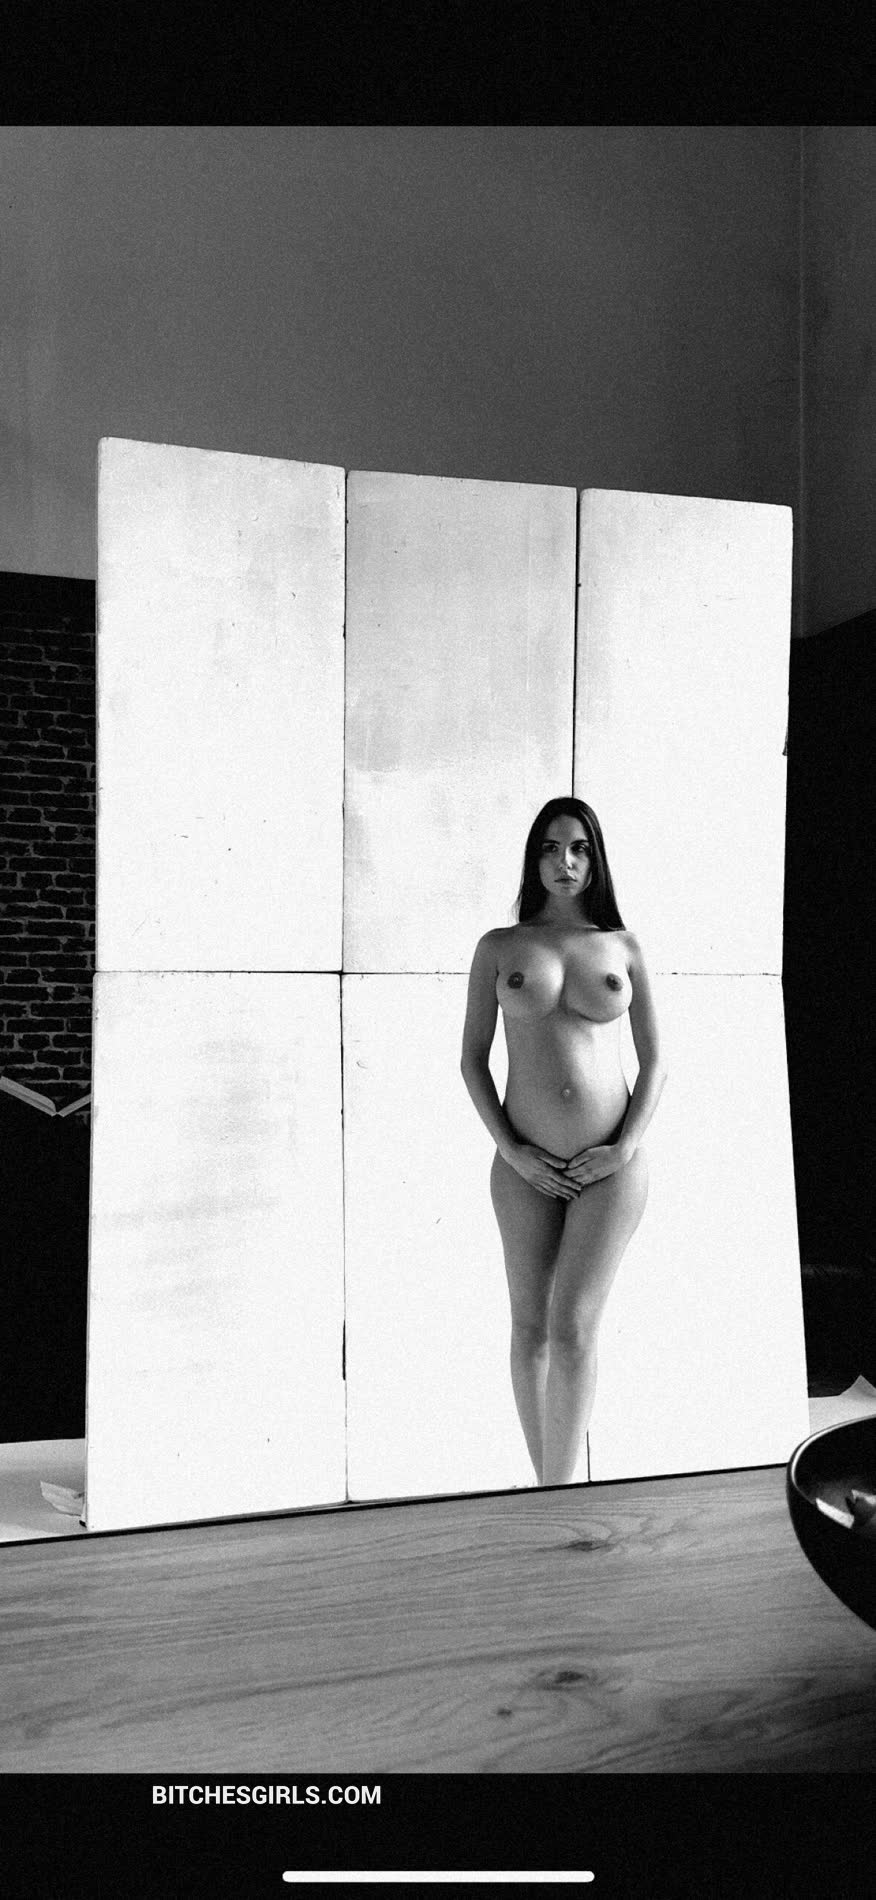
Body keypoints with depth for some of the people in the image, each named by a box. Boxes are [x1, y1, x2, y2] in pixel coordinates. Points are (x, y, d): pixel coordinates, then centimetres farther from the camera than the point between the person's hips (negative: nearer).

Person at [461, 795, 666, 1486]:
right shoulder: (499, 947, 4)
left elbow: (654, 1060, 6)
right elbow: (473, 1058, 4)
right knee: (529, 1326, 8)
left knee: (573, 1327, -6)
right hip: (525, 1165, 1)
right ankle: (550, 1489, 24)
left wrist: (626, 1148, -6)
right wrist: (511, 1149, -6)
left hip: (611, 1167, -1)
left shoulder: (623, 947, 4)